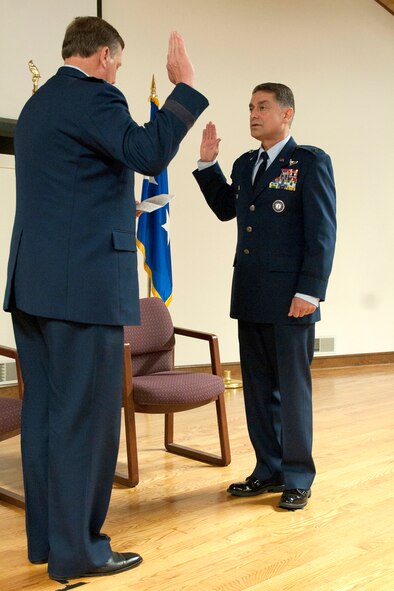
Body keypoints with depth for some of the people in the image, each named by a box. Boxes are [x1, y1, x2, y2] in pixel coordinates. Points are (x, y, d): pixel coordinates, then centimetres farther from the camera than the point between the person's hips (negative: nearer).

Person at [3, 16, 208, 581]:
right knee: (86, 416, -2)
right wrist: (184, 86, -14)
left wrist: (118, 208, 36)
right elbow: (149, 153, -22)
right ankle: (77, 551, 8)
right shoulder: (93, 95, -8)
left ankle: (46, 536, 23)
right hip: (84, 284, -9)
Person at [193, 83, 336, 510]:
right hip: (250, 298, 7)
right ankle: (269, 470, 26)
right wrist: (207, 163, 14)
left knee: (292, 388, 3)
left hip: (290, 298, -7)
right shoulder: (245, 165, 15)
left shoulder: (310, 162, -5)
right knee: (258, 387, 13)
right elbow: (226, 209, 25)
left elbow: (322, 231, -11)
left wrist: (310, 291, -17)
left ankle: (297, 478, 16)